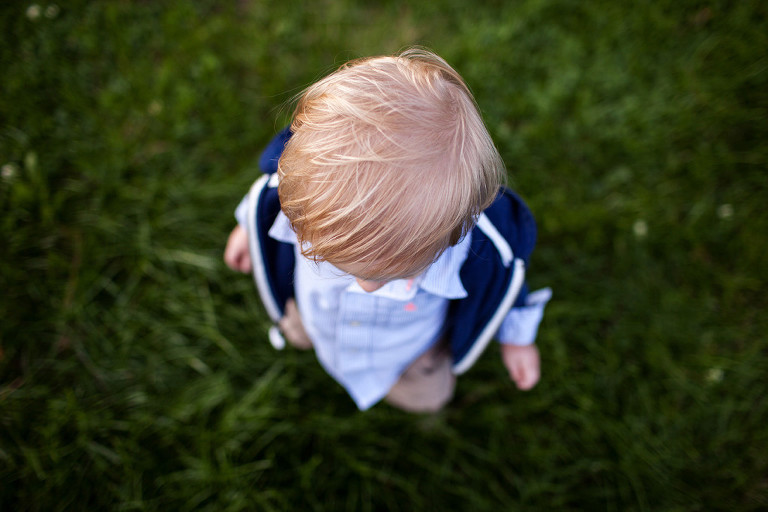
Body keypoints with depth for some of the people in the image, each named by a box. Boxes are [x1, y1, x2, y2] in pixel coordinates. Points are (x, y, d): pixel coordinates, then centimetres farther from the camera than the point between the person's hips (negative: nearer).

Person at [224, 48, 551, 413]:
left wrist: (517, 335, 1)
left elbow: (505, 274, -18)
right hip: (313, 317, 1)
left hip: (409, 347, 0)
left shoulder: (482, 246, -47)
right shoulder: (301, 176, -44)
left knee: (425, 396, 29)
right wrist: (250, 225, 8)